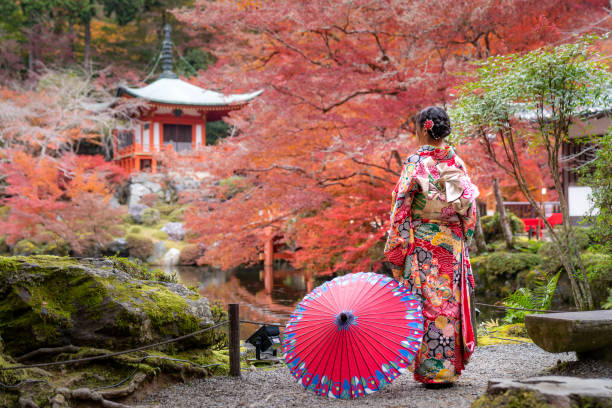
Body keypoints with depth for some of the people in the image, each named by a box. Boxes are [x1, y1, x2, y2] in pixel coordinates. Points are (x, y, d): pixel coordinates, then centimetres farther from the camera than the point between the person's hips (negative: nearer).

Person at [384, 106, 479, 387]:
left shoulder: (416, 163, -9)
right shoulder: (457, 162, 6)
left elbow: (401, 210, -10)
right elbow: (470, 208, 10)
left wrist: (395, 255, -5)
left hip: (423, 247, -5)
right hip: (454, 245, 5)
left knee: (428, 304, -1)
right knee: (451, 302, 10)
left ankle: (432, 371, 1)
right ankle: (451, 367, 16)